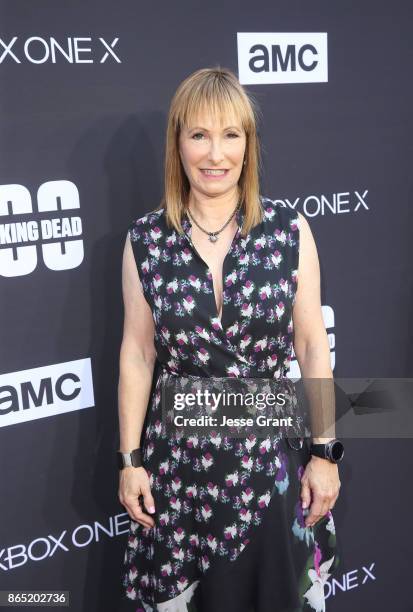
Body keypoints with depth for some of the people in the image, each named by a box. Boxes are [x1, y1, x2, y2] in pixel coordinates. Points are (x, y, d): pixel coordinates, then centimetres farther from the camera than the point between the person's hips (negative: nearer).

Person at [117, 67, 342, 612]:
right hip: (179, 455, 1)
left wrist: (325, 452, -2)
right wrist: (129, 459, 2)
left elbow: (312, 346, -2)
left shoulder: (290, 230, -5)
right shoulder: (145, 240, -4)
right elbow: (137, 353, 0)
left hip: (273, 451, 0)